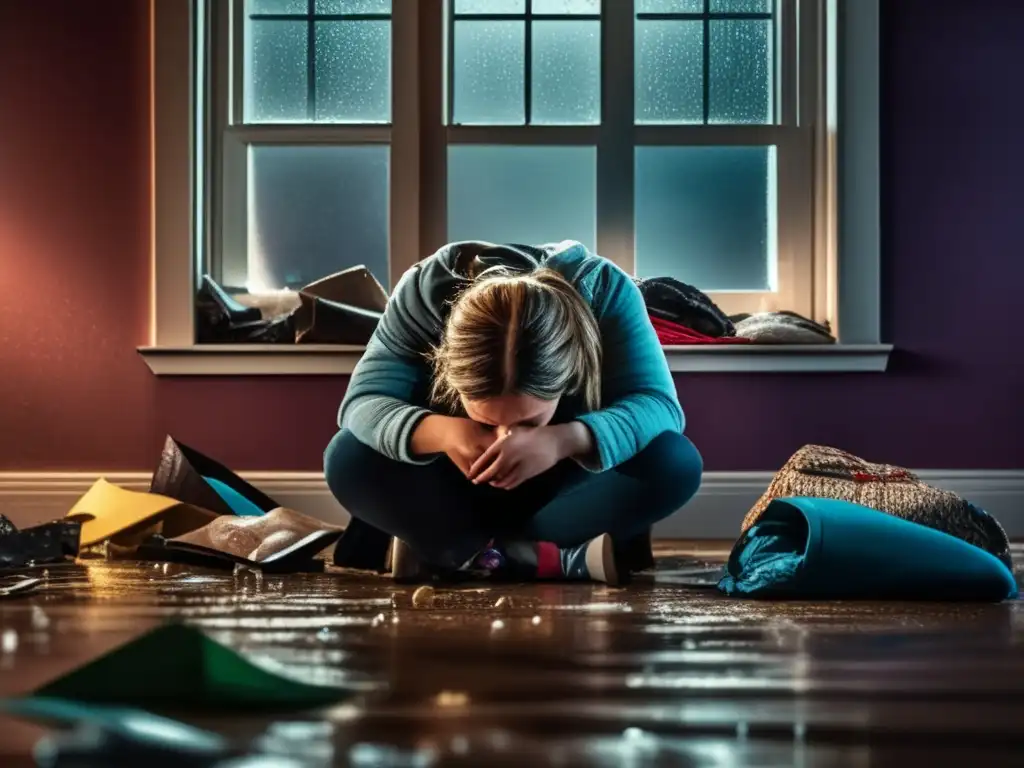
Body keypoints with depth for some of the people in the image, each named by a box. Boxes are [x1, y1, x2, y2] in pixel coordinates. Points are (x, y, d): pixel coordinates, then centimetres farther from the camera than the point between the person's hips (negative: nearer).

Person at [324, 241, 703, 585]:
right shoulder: (428, 290, -32)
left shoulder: (604, 290, -31)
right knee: (347, 459, -31)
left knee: (677, 463, -33)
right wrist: (439, 432, -54)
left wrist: (566, 440, -54)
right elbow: (361, 403, -33)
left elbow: (658, 405, -35)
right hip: (456, 485, 0)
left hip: (568, 480, 0)